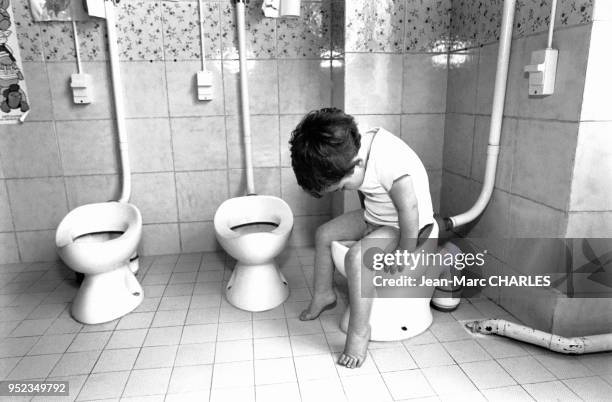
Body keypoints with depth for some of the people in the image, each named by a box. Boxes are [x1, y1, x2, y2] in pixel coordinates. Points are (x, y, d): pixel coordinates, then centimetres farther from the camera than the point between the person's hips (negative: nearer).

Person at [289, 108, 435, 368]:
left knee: (357, 256, -28)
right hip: (374, 217, 8)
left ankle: (359, 332, -11)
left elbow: (409, 210, -31)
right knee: (324, 234, 6)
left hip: (403, 224, -8)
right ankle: (324, 295, 25)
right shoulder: (352, 148, -9)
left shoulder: (388, 159, -34)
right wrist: (367, 223, 13)